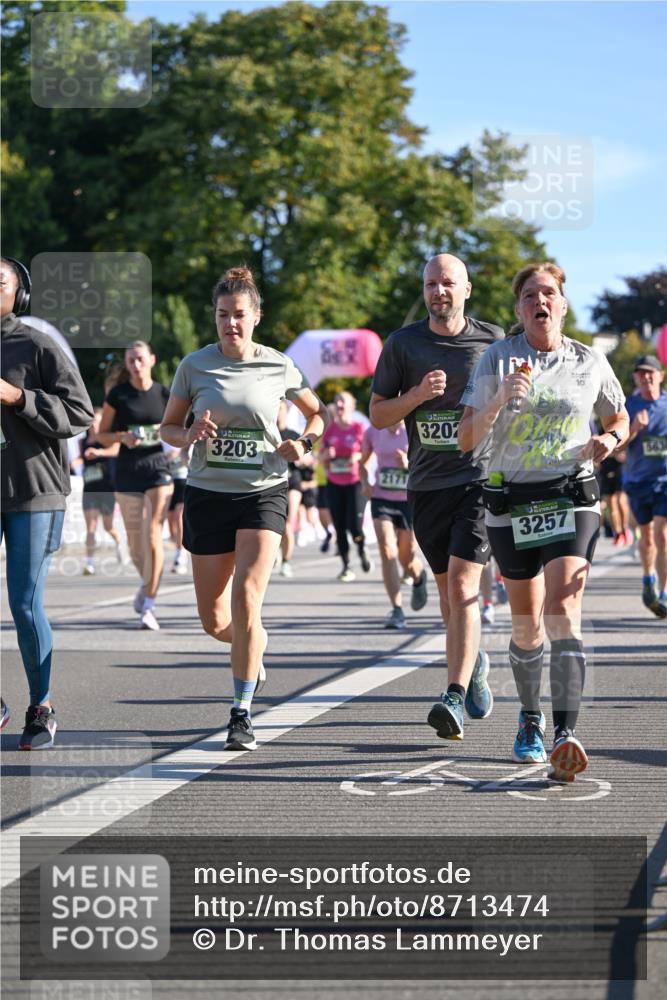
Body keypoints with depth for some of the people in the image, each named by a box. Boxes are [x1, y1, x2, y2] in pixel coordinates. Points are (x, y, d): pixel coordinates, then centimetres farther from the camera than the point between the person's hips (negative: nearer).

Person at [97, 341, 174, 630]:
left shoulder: (164, 394, 3)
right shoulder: (118, 395, 1)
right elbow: (102, 435, 5)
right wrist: (122, 436, -15)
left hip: (158, 468, -1)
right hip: (128, 471, 1)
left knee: (153, 535, -13)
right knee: (135, 541, 7)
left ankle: (148, 606, -10)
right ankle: (147, 583, 38)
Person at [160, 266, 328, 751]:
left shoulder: (279, 366, 1)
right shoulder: (195, 365, 1)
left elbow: (318, 413, 16)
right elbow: (168, 428, 9)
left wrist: (303, 443, -4)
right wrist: (191, 435, -13)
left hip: (263, 492, -2)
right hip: (208, 494, 2)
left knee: (246, 597, -19)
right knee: (215, 621, 4)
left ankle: (242, 715, -9)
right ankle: (256, 642, 41)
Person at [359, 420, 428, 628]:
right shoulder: (373, 432, 3)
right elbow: (363, 462, 18)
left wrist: (409, 465, -25)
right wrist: (365, 483, -1)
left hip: (410, 501, -1)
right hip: (382, 499, 1)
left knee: (407, 558, 10)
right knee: (388, 553, -15)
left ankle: (419, 577, 48)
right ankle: (397, 611, -13)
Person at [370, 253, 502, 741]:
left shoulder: (494, 341, 2)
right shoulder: (402, 344, 4)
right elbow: (378, 415, 4)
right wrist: (417, 394, -12)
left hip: (480, 478, -3)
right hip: (427, 483, 3)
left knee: (462, 586, -17)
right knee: (447, 590, 14)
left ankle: (455, 698, -21)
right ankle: (475, 661, 42)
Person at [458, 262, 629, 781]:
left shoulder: (590, 363, 3)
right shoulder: (497, 359, -1)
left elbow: (619, 419, 20)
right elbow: (467, 440, -6)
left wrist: (609, 439, -3)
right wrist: (503, 397, -22)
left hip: (572, 500, -1)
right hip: (511, 503, 1)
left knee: (562, 614, -18)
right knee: (526, 625, 9)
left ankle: (565, 735, -27)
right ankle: (530, 720, 33)